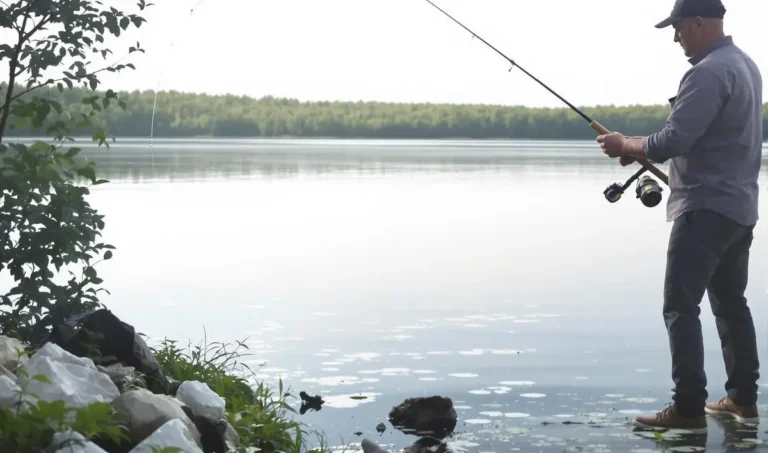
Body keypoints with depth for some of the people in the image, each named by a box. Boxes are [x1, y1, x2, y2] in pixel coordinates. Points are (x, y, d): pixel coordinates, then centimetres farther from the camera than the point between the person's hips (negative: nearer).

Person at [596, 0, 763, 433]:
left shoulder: (708, 73, -19)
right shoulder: (745, 64, 14)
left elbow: (672, 142, -23)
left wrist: (626, 145, -5)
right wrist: (642, 150, 12)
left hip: (706, 208, -10)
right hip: (740, 207, 10)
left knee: (681, 308, -8)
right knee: (731, 303, 16)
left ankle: (689, 408, -9)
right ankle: (744, 398, 21)